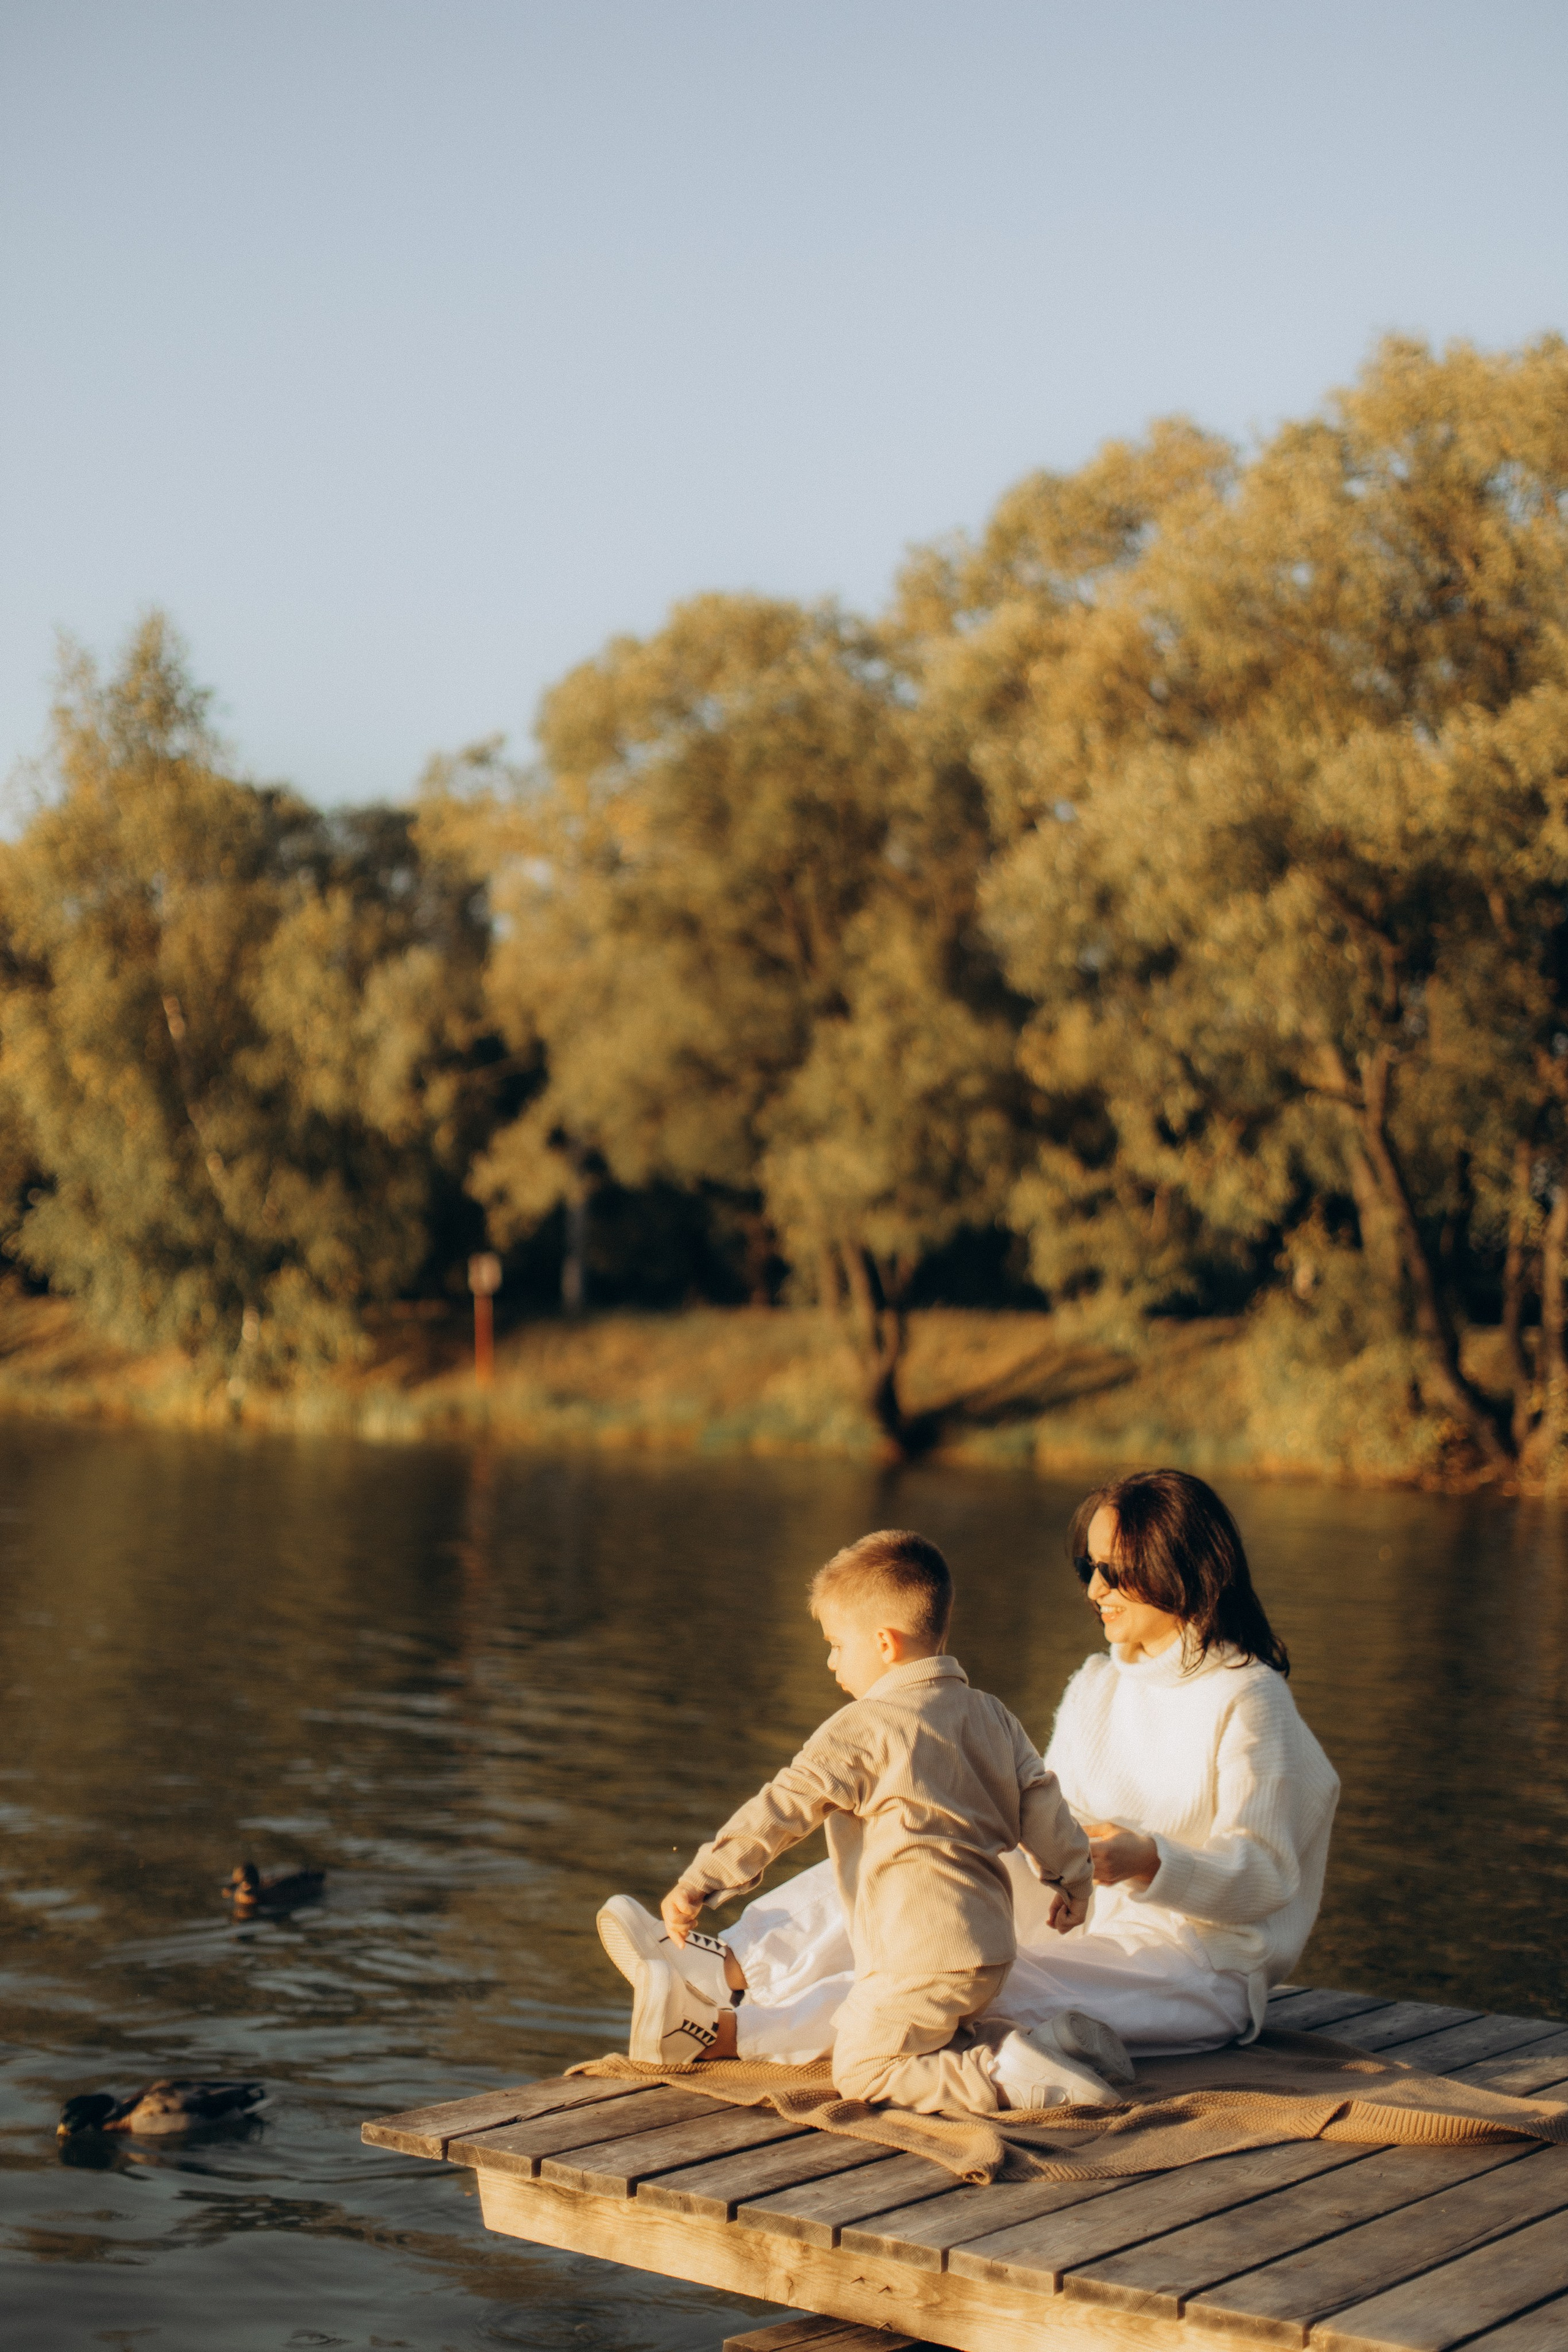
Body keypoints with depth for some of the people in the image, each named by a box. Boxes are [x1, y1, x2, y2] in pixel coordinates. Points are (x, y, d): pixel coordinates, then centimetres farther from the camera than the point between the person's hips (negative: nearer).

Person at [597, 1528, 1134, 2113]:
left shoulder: (861, 1729, -9)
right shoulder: (993, 1716, 12)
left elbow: (780, 1810, -11)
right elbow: (1040, 1802, 16)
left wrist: (699, 1883, -8)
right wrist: (1071, 1879, 31)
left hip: (923, 1957, -9)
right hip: (991, 1953, 9)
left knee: (862, 2073, 0)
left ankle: (1009, 2074, -16)